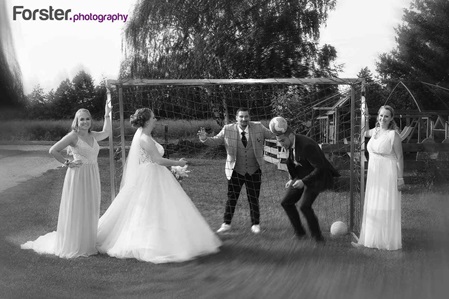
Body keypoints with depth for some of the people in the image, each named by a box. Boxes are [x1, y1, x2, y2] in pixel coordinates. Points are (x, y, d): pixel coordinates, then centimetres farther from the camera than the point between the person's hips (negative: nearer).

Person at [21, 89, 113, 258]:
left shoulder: (92, 136, 8)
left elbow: (106, 133, 29)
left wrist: (107, 114, 23)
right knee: (76, 210, 1)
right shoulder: (73, 136, -11)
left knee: (90, 210, 12)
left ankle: (87, 243, 25)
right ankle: (73, 245, 12)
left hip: (92, 176, 7)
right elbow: (53, 150, -14)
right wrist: (67, 163, -9)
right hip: (78, 175, -7)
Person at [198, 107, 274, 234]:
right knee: (231, 198, 4)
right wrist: (205, 138, -24)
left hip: (254, 171, 1)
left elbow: (274, 135, 1)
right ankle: (226, 224, 15)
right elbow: (215, 141, -4)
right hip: (235, 171, 0)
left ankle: (255, 224, 26)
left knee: (253, 199, 11)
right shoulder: (228, 130, -7)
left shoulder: (258, 127, -6)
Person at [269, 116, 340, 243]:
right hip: (302, 177, 9)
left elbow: (320, 167, -28)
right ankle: (299, 232, 19)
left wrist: (304, 181, -28)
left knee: (304, 206, -22)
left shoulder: (306, 145, -30)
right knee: (286, 202, 5)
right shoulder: (291, 143, -3)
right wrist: (292, 179, 0)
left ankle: (317, 235, -2)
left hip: (316, 177, -9)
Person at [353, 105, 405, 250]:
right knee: (372, 207, 11)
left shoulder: (393, 135, -11)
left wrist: (400, 178, -12)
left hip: (388, 174, -7)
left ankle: (390, 241, 11)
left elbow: (399, 158, -10)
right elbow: (364, 133, 35)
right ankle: (369, 239, 19)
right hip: (374, 175, 7)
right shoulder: (375, 131, 9)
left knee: (387, 208, 0)